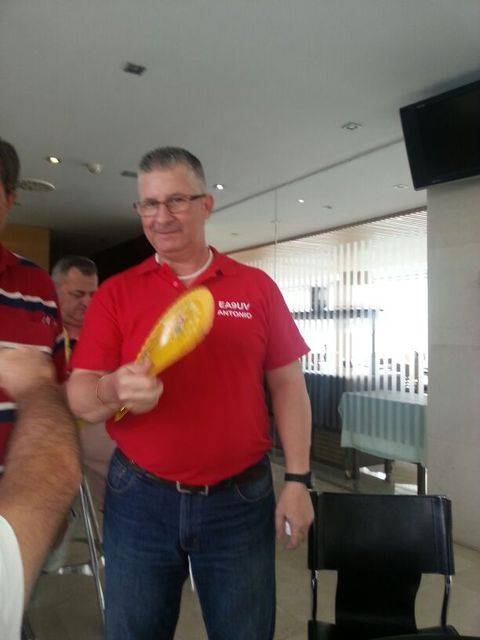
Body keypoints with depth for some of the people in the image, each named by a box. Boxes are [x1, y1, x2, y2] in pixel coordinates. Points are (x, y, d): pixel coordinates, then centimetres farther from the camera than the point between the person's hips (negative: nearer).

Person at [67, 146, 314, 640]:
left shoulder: (257, 287, 0)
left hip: (241, 499, 0)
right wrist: (113, 390, -29)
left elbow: (287, 385, 2)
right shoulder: (115, 293, -1)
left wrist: (297, 479, -3)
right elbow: (79, 397, -6)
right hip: (138, 499, 1)